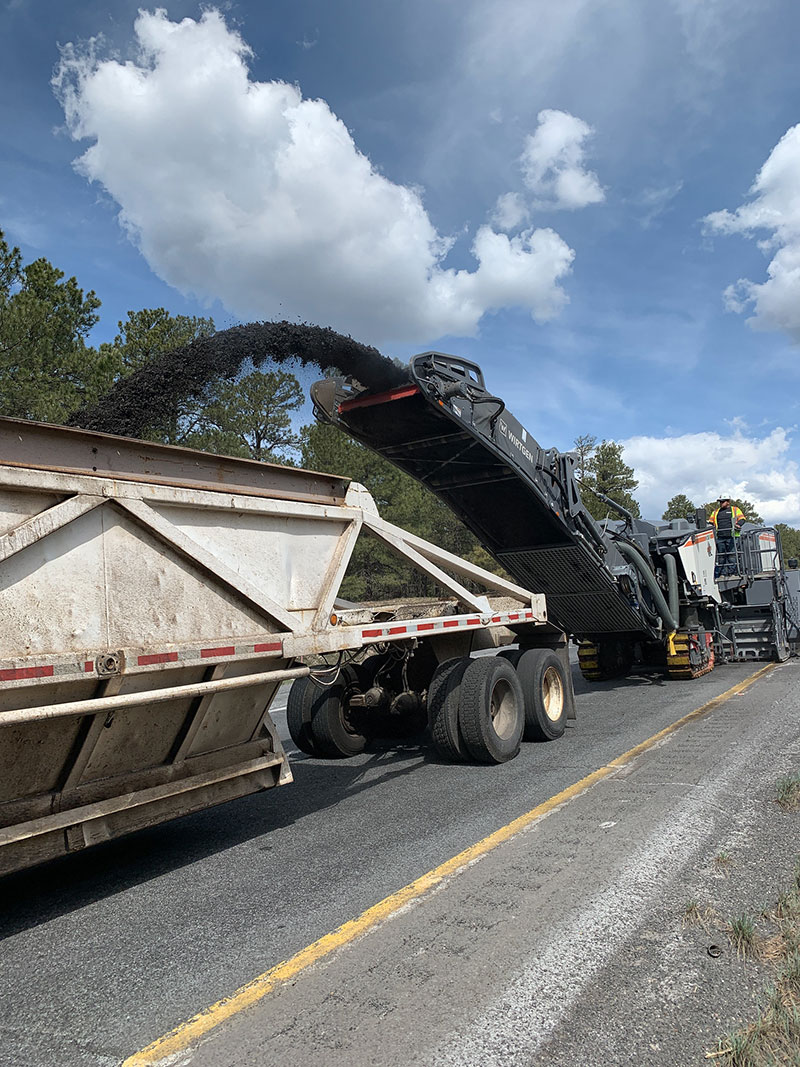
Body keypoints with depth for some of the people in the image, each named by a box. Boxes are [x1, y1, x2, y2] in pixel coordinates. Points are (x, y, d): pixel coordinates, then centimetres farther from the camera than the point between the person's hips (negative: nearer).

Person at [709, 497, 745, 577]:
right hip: (720, 537, 3)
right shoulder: (716, 511, 22)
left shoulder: (735, 510, 12)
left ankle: (732, 573, -1)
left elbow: (742, 519, 4)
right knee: (721, 556, 1)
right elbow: (711, 522, 23)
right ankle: (722, 574, 3)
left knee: (732, 555, -5)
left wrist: (737, 525, -14)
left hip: (731, 537, -3)